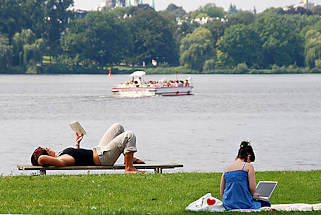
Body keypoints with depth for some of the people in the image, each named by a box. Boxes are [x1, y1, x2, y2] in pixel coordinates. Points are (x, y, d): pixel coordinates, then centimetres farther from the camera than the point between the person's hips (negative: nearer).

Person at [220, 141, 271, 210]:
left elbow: (221, 193, 13)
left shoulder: (226, 169, 11)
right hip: (244, 204, -6)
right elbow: (252, 188, -9)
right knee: (266, 204, 21)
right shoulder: (248, 166, -3)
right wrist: (253, 194, 15)